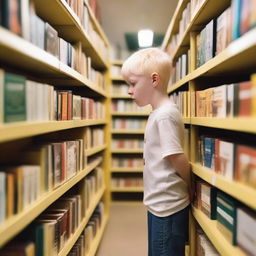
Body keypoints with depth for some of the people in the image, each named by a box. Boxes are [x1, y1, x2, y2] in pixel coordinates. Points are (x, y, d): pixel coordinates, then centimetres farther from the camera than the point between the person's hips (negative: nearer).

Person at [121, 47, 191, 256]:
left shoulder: (165, 115, -21)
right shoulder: (159, 113, 9)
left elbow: (177, 159, -22)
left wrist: (190, 187, -7)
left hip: (167, 207, -9)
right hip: (159, 204, 9)